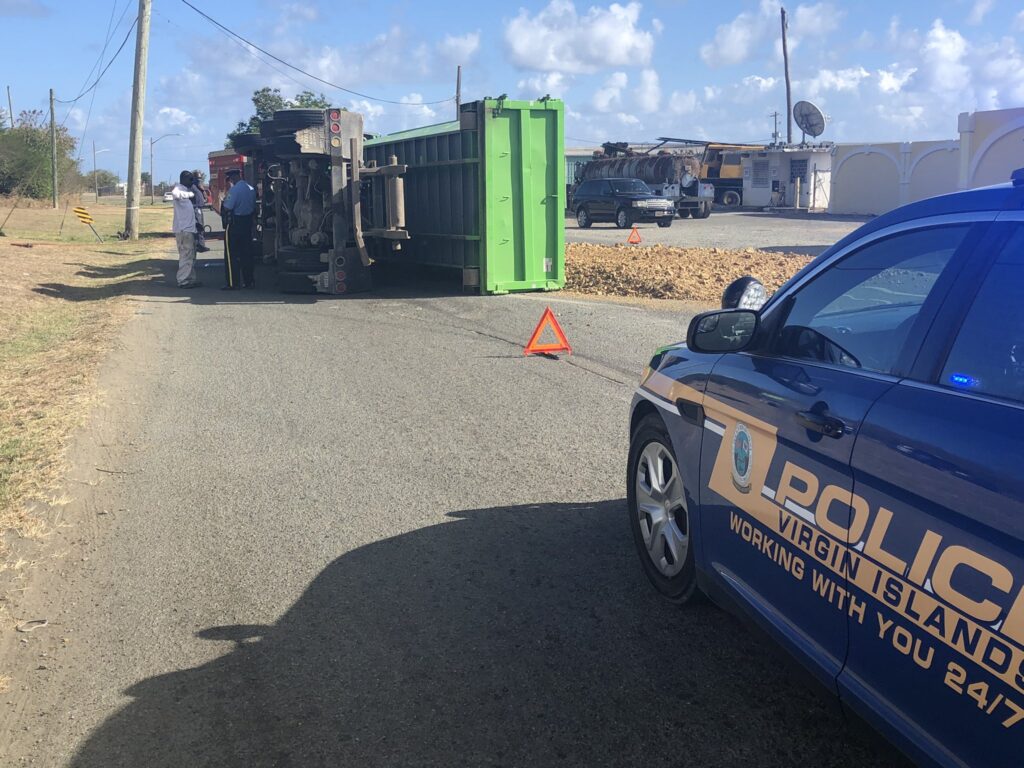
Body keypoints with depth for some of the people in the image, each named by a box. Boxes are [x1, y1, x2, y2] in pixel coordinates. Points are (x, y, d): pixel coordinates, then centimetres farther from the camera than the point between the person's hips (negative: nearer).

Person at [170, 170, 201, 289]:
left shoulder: (186, 190, 19)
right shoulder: (178, 188, -9)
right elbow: (175, 194, -34)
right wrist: (191, 194, -23)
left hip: (189, 228, 10)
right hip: (183, 229, -10)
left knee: (191, 255, 14)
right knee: (186, 255, -10)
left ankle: (190, 279, 21)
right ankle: (183, 281, -8)